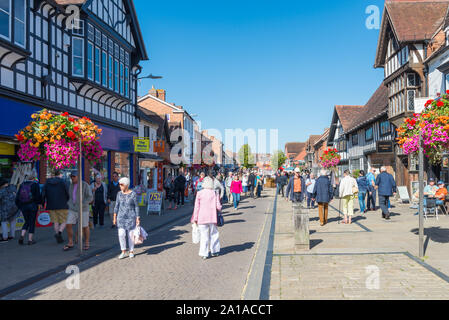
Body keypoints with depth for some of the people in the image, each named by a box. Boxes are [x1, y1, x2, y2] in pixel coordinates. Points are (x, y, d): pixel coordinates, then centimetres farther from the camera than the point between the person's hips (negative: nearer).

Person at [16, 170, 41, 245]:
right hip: (32, 205, -4)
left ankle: (22, 236, 1)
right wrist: (39, 203, 6)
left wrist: (19, 206, 15)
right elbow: (38, 196, -11)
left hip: (23, 206, 4)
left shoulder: (22, 184, 5)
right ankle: (30, 240, 6)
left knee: (27, 222, 19)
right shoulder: (35, 184, -9)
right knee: (32, 222, 5)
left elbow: (17, 197, 6)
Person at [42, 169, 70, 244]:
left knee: (56, 222, 13)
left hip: (51, 206, 4)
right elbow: (68, 193, -9)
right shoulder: (62, 182, -6)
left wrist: (42, 204, 5)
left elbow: (43, 194, 1)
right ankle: (59, 232, -19)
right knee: (64, 221, 6)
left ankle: (59, 238, 13)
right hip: (62, 206, -4)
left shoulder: (47, 182, 5)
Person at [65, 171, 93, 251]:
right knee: (69, 225, -6)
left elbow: (90, 197, -13)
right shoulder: (71, 186, 8)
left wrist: (82, 205, -23)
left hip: (83, 210, -5)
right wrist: (69, 204, 5)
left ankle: (86, 243, 21)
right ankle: (70, 244, 6)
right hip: (73, 210, 5)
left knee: (85, 227, 4)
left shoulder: (85, 185, -11)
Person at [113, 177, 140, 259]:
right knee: (121, 234, -6)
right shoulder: (119, 194, 2)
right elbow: (117, 206, 7)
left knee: (130, 235, 4)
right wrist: (115, 217, 5)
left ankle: (131, 252, 19)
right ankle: (123, 252, 8)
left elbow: (136, 206, -6)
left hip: (131, 217, -3)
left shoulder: (133, 194, -9)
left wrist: (138, 218, -8)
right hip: (121, 217, 3)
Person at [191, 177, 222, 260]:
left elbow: (196, 207, -3)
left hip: (202, 218, 0)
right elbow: (218, 207, -4)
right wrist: (219, 208, 19)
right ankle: (214, 251, 25)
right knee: (214, 234, 16)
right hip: (212, 218, 0)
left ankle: (204, 254, 6)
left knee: (204, 235, 6)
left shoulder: (199, 193, -4)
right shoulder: (214, 193, -3)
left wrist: (195, 218, 3)